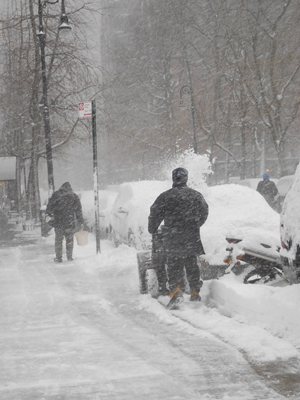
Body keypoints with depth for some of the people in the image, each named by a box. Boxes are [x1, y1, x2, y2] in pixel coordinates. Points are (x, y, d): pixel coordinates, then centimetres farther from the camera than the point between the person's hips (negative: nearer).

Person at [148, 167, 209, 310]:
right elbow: (204, 213, 17)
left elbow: (155, 214, -3)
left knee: (173, 265, -1)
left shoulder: (165, 196, -5)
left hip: (173, 238, -3)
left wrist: (152, 229, 14)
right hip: (192, 238, 3)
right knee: (192, 264, 14)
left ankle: (175, 291, -18)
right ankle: (195, 293, 16)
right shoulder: (196, 195, 7)